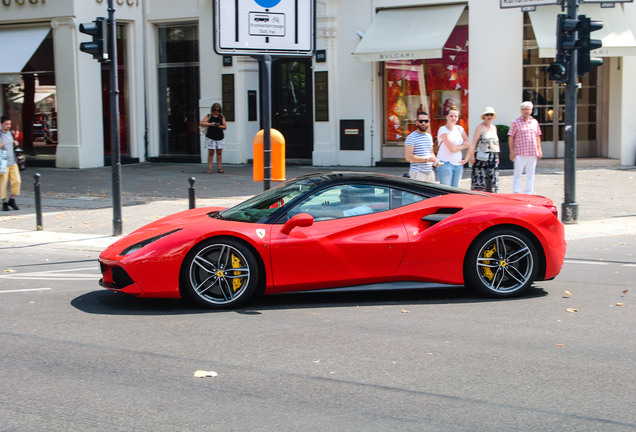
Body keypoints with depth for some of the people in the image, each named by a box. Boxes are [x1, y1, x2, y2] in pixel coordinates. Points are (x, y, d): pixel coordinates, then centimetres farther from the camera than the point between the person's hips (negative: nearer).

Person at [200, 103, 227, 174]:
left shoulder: (222, 117, 9)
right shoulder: (209, 116, 4)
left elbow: (225, 127, 7)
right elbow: (201, 123, -6)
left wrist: (220, 126, -13)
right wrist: (210, 124, -18)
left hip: (220, 137, 2)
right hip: (210, 137, -2)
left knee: (219, 153, 3)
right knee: (211, 153, -3)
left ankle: (219, 168, 8)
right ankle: (209, 169, -1)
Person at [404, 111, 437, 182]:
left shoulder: (429, 136, 17)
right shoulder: (411, 137, -9)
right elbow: (408, 157, -17)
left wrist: (435, 160, 6)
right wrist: (426, 159, -18)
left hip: (430, 172, 8)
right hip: (418, 173, -8)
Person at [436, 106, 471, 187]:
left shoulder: (459, 128, 11)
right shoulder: (443, 130, -9)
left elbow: (469, 144, 13)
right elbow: (452, 149, -15)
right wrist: (464, 146, 1)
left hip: (458, 164, 6)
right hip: (446, 164, -6)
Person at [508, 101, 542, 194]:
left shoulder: (535, 122, 14)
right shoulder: (516, 123, 1)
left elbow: (538, 136, 20)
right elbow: (511, 137, -1)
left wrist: (539, 149, 13)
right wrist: (512, 151, -7)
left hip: (533, 153, 4)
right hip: (520, 154, -4)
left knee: (530, 175, 7)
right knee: (517, 174, -3)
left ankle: (528, 193, 13)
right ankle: (516, 193, 1)